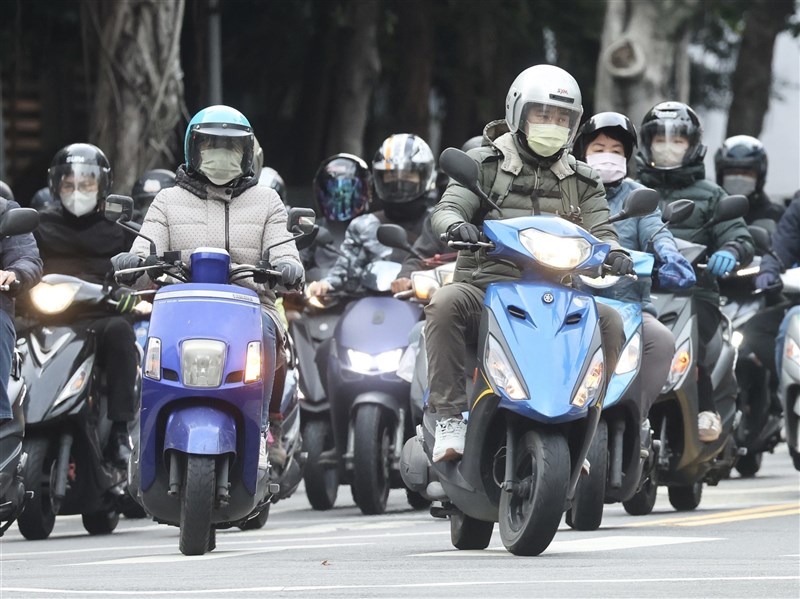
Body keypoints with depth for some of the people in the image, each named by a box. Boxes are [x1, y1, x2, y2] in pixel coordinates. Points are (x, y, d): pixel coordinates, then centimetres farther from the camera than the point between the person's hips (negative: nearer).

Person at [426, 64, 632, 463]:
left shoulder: (582, 182, 18)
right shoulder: (485, 164, 9)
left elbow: (599, 230, 7)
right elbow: (446, 209, -3)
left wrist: (613, 252, -19)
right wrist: (456, 225, -30)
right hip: (486, 288, -2)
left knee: (609, 321, -24)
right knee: (445, 304, -34)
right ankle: (449, 418, -31)